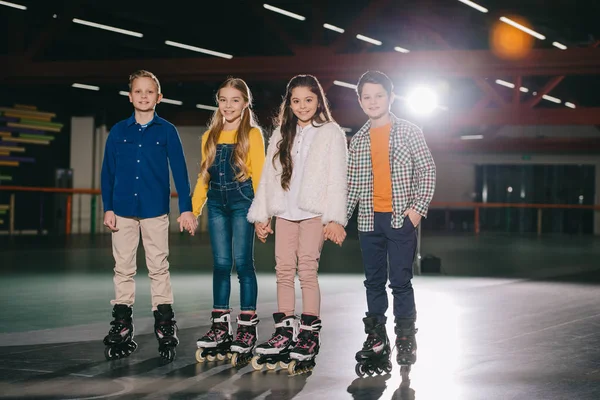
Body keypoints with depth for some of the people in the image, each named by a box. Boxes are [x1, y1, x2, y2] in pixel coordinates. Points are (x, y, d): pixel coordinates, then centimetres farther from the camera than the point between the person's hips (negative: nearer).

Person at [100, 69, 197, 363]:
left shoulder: (167, 131, 2)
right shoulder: (118, 131, 6)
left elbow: (179, 170, 2)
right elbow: (108, 171, 8)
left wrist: (186, 208, -2)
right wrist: (107, 207, 2)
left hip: (155, 209, -2)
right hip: (123, 209, 2)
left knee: (158, 267, 1)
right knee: (123, 268, 7)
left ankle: (165, 327, 6)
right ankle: (122, 327, 14)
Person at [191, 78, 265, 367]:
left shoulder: (252, 134, -1)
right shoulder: (210, 136, 14)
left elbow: (259, 175, -5)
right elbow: (203, 177, 16)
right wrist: (193, 210, 10)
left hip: (242, 202, -4)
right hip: (216, 204, 5)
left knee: (242, 262, -6)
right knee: (221, 264, 6)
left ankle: (247, 329, 0)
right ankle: (220, 327, 11)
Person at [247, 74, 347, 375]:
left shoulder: (331, 133, 3)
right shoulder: (281, 135, 18)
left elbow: (337, 178, -4)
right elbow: (268, 176, 18)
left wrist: (335, 218, -12)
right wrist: (261, 215, 12)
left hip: (313, 212, -5)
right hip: (284, 212, 5)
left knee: (307, 270, -10)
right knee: (284, 270, 3)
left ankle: (309, 336, -5)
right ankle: (284, 334, 9)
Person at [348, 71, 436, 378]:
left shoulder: (409, 132, 1)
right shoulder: (358, 140, 11)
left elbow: (427, 170, -1)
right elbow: (351, 183, 13)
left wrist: (418, 206, -11)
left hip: (402, 218, -4)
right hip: (369, 220, 4)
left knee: (400, 281, -4)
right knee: (374, 281, 8)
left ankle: (406, 340, 6)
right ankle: (376, 339, 15)